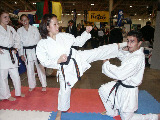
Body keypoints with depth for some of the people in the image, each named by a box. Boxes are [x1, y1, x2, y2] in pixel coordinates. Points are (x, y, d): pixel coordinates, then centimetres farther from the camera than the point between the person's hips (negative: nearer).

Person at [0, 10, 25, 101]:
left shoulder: (11, 29, 12)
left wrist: (15, 49, 12)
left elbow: (17, 39, 23)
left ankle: (18, 92, 28)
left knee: (15, 75, 12)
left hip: (11, 54, 5)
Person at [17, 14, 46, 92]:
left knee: (40, 67, 0)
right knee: (29, 69, 9)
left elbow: (39, 40, 1)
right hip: (27, 52, 2)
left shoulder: (34, 28, 1)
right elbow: (19, 43, 6)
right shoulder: (19, 31, 5)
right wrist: (21, 54, 2)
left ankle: (44, 85, 14)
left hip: (36, 50, -1)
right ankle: (32, 85, 27)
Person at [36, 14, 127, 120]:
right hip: (65, 69, -2)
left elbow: (79, 42, 10)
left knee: (98, 52, -5)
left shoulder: (63, 36, 0)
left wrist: (86, 32, -2)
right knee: (64, 91, 11)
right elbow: (45, 62, -9)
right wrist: (58, 60, -24)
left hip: (77, 58, 2)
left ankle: (120, 45, 14)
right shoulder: (42, 44, -8)